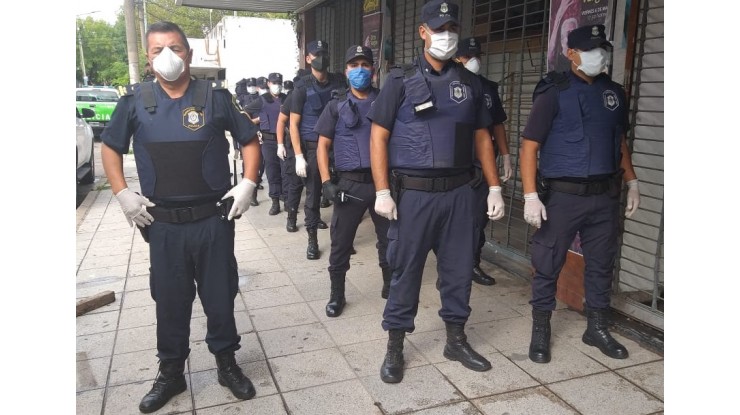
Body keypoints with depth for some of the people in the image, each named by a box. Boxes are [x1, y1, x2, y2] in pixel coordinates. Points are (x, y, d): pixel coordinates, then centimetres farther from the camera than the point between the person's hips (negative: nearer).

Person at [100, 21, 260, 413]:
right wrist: (122, 193, 2)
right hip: (162, 223, 1)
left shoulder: (215, 96, -2)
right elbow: (110, 147, 12)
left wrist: (248, 183, -5)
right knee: (170, 300, 13)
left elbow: (249, 139, 7)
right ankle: (171, 372, 31)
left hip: (214, 219, -1)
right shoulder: (135, 100, 1)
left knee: (219, 295, 10)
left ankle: (227, 363, 30)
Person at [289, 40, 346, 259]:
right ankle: (312, 240, 13)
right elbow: (294, 123, -4)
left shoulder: (339, 82, 5)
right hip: (313, 147, -3)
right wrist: (299, 156, -11)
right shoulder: (302, 87, -4)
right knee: (313, 194, 3)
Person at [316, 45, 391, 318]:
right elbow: (323, 145, 4)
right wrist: (326, 182, -7)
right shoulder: (336, 106, 6)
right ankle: (336, 295, 18)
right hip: (350, 183, -1)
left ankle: (390, 287, 31)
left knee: (389, 238, 12)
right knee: (340, 242, 3)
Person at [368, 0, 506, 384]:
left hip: (459, 191, 4)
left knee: (459, 268, 11)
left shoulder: (470, 83, 11)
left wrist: (494, 188, 8)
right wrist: (383, 191, -11)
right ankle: (395, 348, 19)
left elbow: (482, 137, 14)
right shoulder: (401, 80, 0)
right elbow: (379, 137, -3)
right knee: (405, 270, 4)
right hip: (414, 192, -3)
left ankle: (456, 340, 29)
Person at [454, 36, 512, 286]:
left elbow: (497, 125, 17)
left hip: (484, 164, 5)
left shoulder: (489, 88, 13)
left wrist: (506, 157, 13)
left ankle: (472, 264, 26)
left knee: (479, 217, 11)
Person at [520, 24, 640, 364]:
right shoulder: (554, 92, -5)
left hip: (605, 196, 5)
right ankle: (540, 331, 18)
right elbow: (529, 147, -9)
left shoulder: (614, 92, 12)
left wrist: (631, 182, 16)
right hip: (562, 195, -5)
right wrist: (531, 196, -17)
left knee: (601, 264, 14)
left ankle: (597, 329, 30)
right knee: (548, 265, 2)